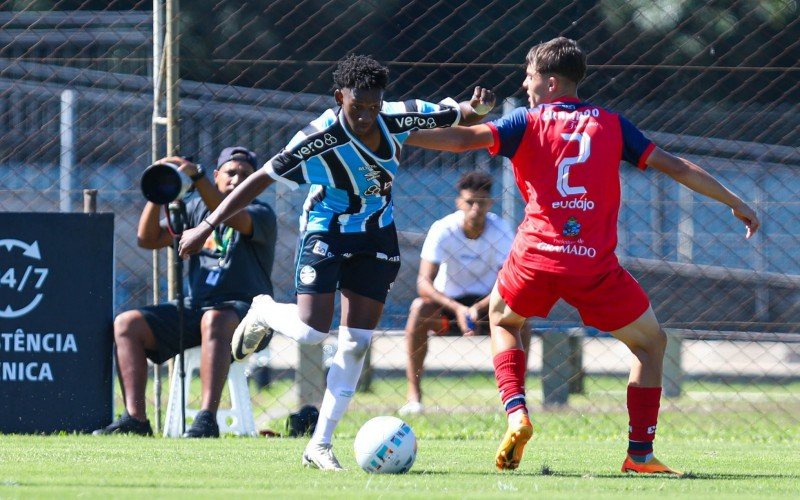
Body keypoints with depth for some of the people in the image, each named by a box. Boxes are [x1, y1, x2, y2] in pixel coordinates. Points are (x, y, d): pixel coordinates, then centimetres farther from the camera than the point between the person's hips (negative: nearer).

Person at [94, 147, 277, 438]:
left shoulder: (262, 215, -1)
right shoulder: (197, 207, 15)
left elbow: (232, 217, -24)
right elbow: (148, 239, 9)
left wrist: (196, 177, -34)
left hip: (245, 312, -6)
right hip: (195, 307, 6)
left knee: (214, 319, -40)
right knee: (127, 324, -11)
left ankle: (207, 420, -48)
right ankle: (135, 419, -23)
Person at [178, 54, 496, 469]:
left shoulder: (400, 118, -15)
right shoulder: (319, 139, -26)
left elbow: (460, 118, 0)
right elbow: (260, 180, -21)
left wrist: (478, 108, -26)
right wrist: (206, 228, -23)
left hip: (377, 235, 4)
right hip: (326, 231, -4)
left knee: (356, 342, 1)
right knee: (311, 331, -19)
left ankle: (320, 446, 7)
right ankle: (264, 312, 18)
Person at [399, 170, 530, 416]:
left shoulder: (500, 230, -15)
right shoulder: (443, 230, -20)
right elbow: (424, 283, -27)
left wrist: (477, 309, -36)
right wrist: (457, 309, -42)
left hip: (485, 305, 1)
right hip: (447, 304, -1)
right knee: (420, 308, -34)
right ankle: (413, 394, -31)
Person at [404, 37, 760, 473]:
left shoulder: (527, 123, 6)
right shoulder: (611, 124, 11)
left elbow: (463, 139, -4)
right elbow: (675, 167, 12)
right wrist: (736, 203, 20)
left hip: (536, 257, 0)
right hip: (595, 265, 0)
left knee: (501, 318, 31)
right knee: (651, 343, 18)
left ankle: (516, 414, 9)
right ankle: (640, 452, 8)